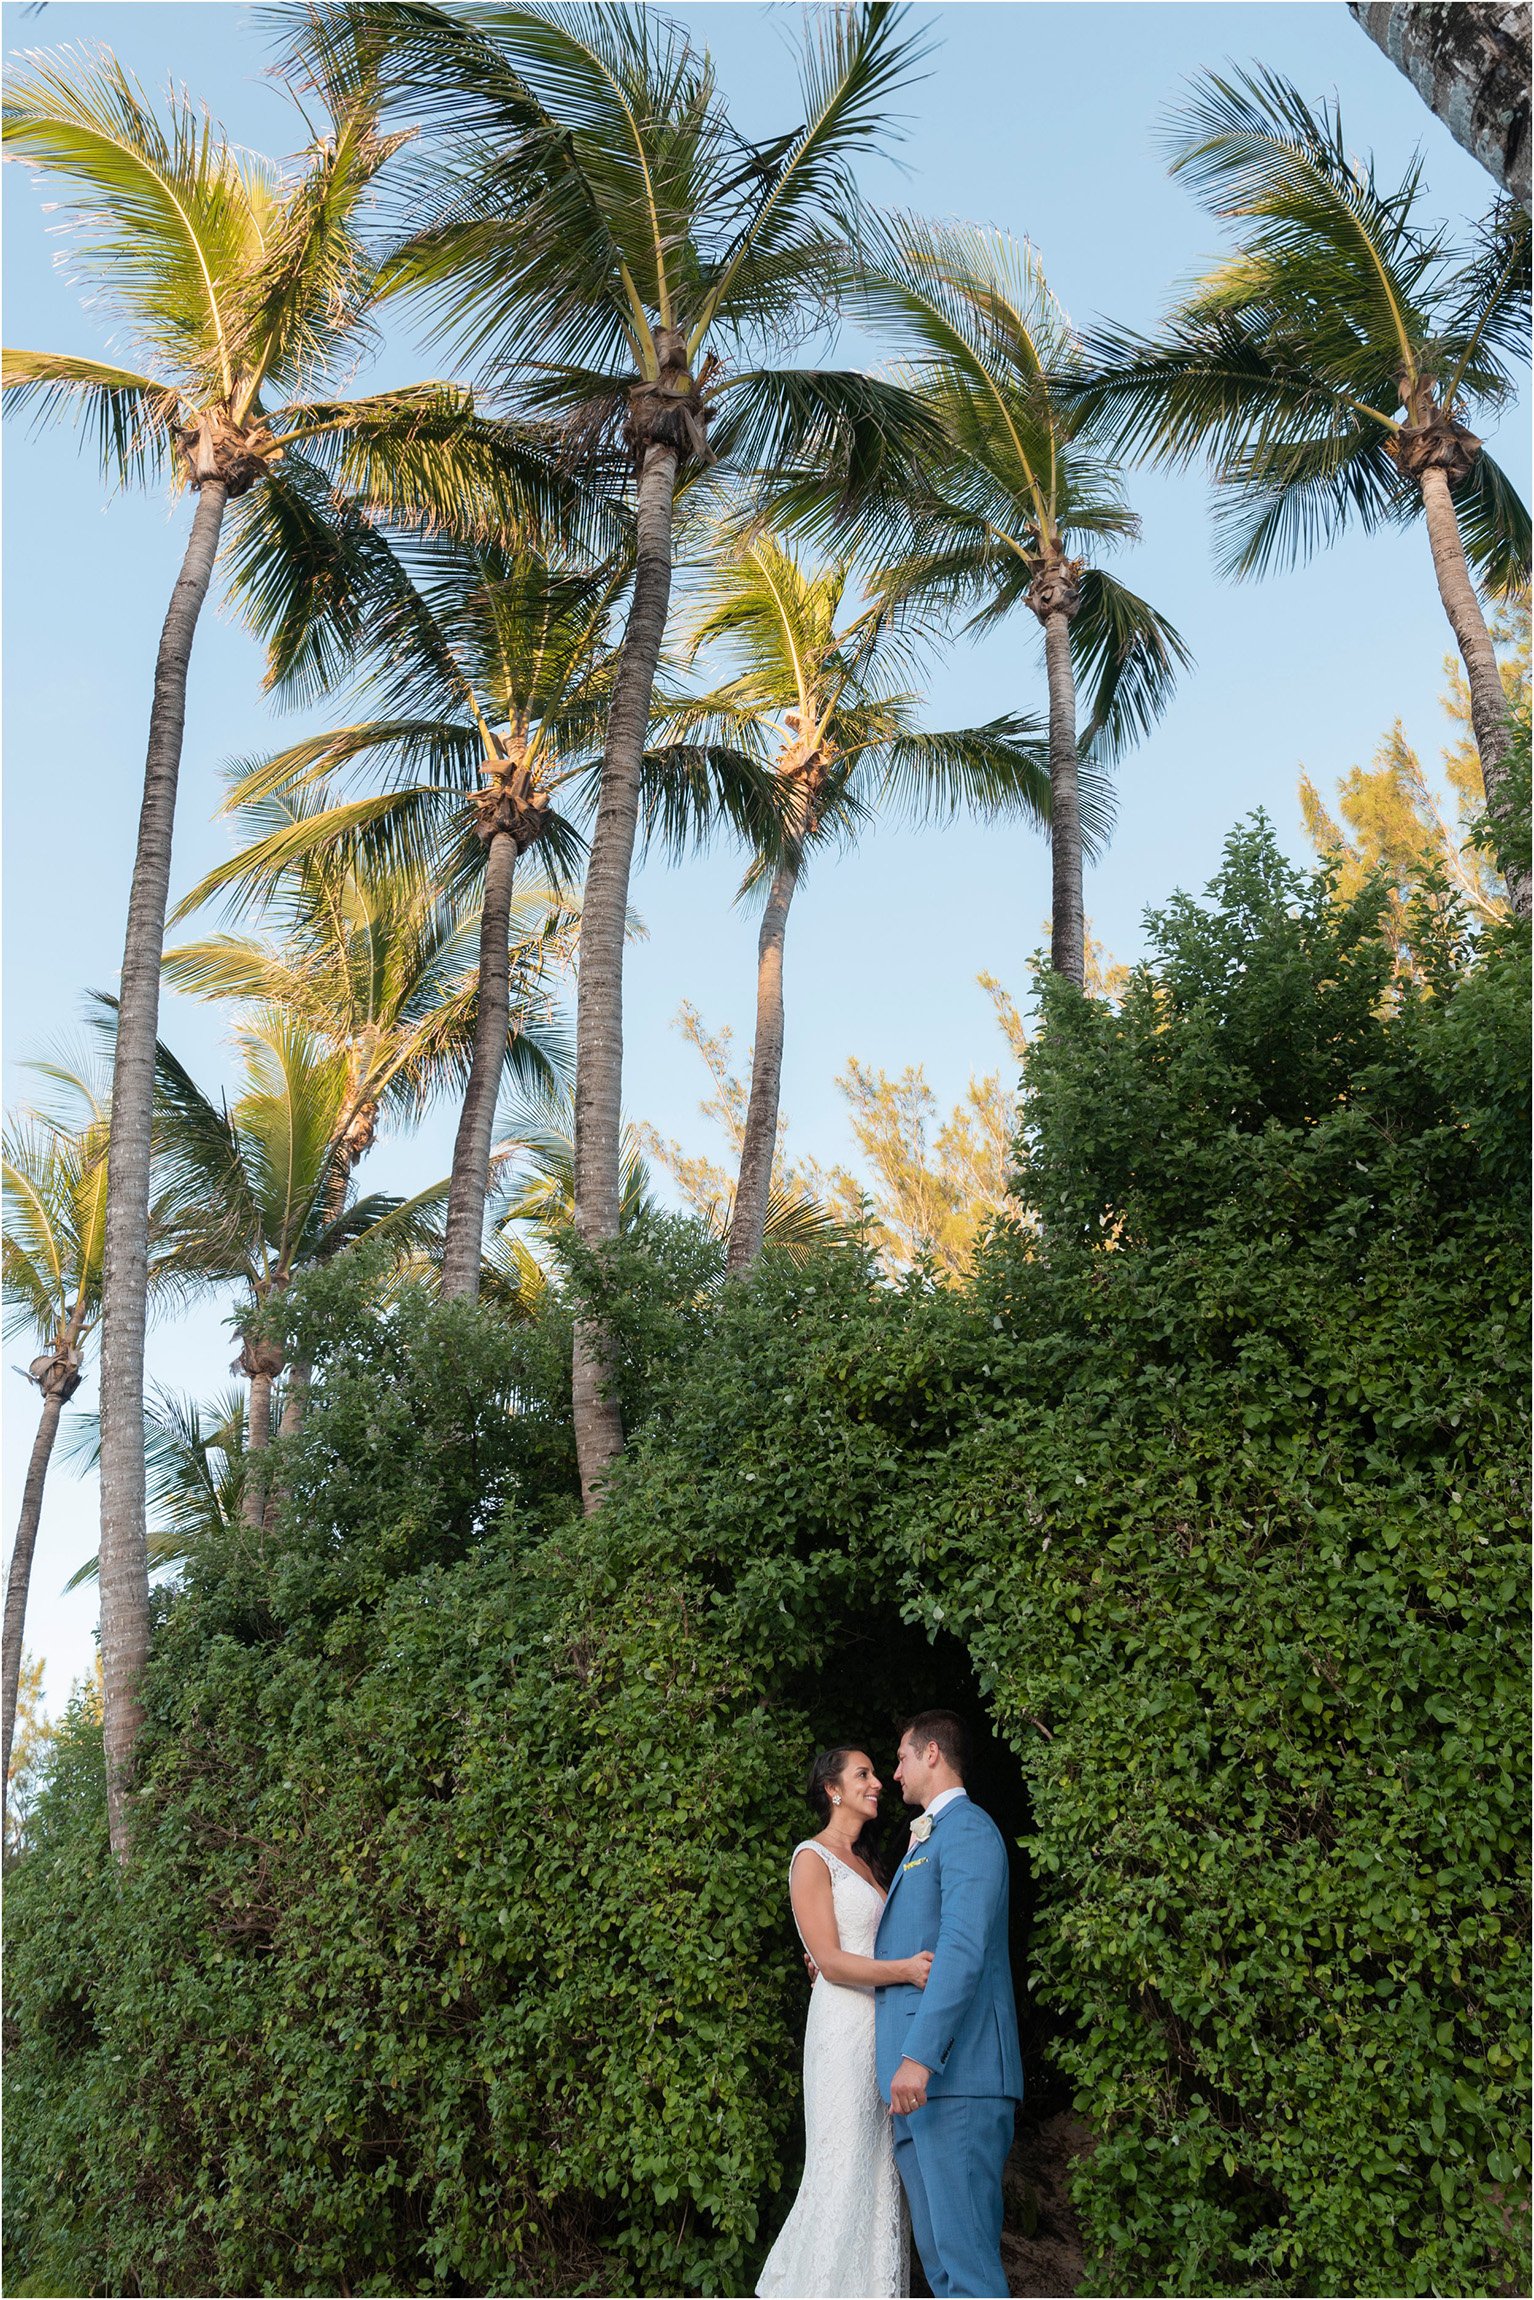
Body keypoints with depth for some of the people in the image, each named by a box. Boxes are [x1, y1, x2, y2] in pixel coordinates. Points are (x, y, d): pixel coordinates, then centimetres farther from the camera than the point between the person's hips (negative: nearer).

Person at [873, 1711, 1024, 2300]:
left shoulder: (968, 1829, -8)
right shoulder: (924, 1842, 23)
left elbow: (963, 1950, -20)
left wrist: (919, 2055, -25)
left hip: (955, 2074, -10)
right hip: (917, 2075, 10)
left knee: (965, 2252, -8)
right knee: (936, 2249, 11)